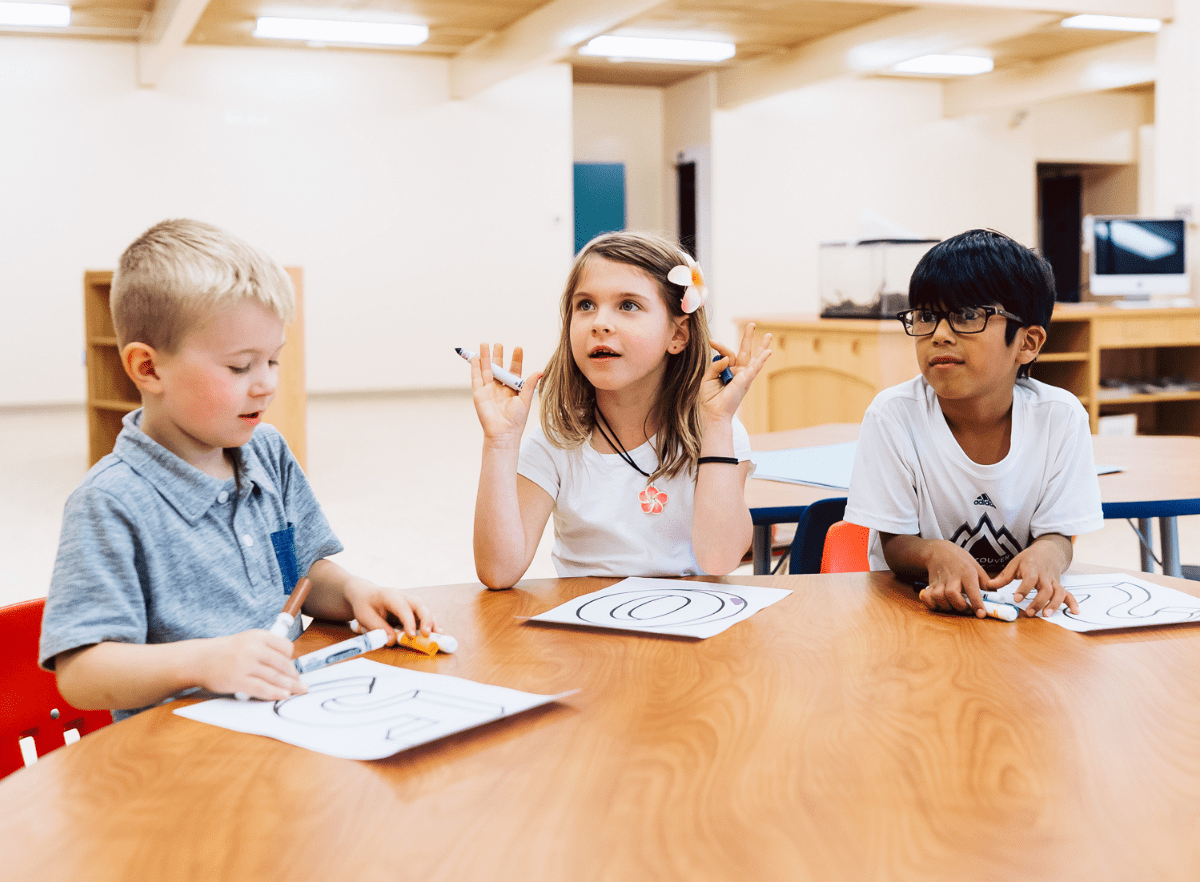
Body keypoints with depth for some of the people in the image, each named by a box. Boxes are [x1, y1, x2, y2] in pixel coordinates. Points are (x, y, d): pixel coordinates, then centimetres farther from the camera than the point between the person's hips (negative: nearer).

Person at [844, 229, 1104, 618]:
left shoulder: (1060, 416, -11)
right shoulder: (893, 414, -14)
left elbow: (1058, 535, -5)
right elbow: (895, 544, -9)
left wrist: (1046, 555, -30)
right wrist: (935, 554, -32)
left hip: (1023, 605, 2)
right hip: (914, 600, -1)